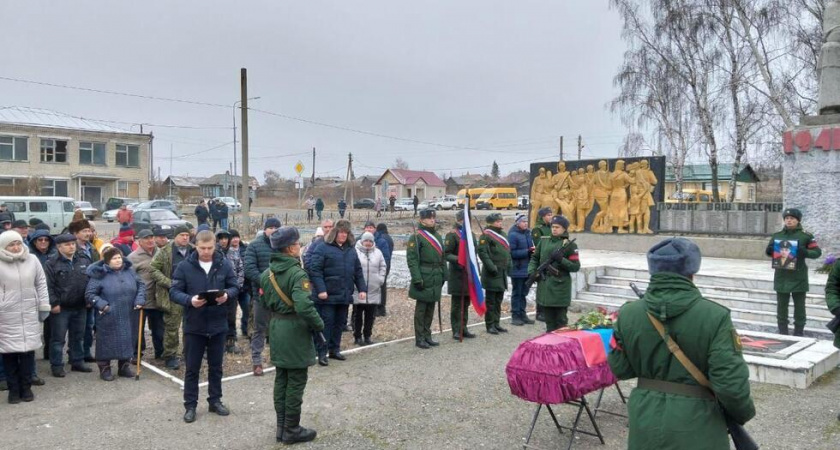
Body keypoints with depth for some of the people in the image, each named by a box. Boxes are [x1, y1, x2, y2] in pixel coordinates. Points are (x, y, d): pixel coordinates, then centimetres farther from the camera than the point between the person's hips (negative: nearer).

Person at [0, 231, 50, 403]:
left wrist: (44, 306, 8)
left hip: (29, 314, 2)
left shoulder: (32, 260, 3)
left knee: (28, 350, 5)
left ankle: (26, 387, 18)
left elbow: (41, 283, 9)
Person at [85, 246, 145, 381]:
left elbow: (141, 285, 14)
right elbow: (89, 294, -5)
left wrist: (139, 299, 0)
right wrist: (101, 304, -17)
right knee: (107, 342, 4)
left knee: (127, 341, 12)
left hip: (127, 318, 5)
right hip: (108, 318, -4)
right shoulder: (100, 274, -8)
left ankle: (124, 366, 27)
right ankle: (104, 368, 19)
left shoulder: (129, 271, 5)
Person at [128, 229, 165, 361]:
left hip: (157, 299, 5)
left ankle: (160, 352, 29)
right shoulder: (133, 257, -8)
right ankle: (136, 354, 19)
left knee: (158, 328, 16)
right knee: (137, 328, 5)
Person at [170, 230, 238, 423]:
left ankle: (215, 401, 29)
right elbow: (173, 292, -7)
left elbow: (234, 287, 4)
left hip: (218, 324, 2)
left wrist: (227, 295, -19)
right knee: (192, 368, 8)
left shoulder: (224, 265, -3)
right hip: (193, 325, -2)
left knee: (216, 366, 14)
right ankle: (190, 405, 21)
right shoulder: (184, 266, -8)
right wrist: (190, 300, -26)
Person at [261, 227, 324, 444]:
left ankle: (281, 427, 24)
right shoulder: (298, 274, -21)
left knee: (281, 379, 15)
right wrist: (319, 324, -17)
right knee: (296, 382, 3)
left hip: (276, 328, 8)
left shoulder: (267, 274, 6)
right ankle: (291, 430, 13)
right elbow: (304, 306, -31)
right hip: (295, 330, -8)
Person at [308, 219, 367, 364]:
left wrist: (362, 288, 7)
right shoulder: (323, 248, -8)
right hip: (327, 295, -6)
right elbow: (314, 270, -14)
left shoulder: (351, 249, 12)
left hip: (345, 295, 6)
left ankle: (334, 349, 26)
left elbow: (358, 271, 15)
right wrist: (320, 290, -21)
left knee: (340, 323, 13)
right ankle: (322, 353, 6)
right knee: (326, 323, -2)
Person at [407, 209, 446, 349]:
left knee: (431, 308, 13)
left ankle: (427, 336, 23)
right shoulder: (416, 237, -8)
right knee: (421, 308, 0)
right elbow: (412, 259, -14)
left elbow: (442, 257, 19)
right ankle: (419, 338, 8)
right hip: (424, 279, -7)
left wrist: (443, 275, 13)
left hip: (436, 279, 7)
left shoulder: (437, 236, 15)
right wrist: (417, 278, -19)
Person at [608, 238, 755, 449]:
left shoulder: (628, 314, -6)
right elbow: (730, 383, -18)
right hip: (695, 426, -2)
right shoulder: (714, 317, -17)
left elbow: (620, 369, 3)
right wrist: (744, 413, 2)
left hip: (646, 422, 3)